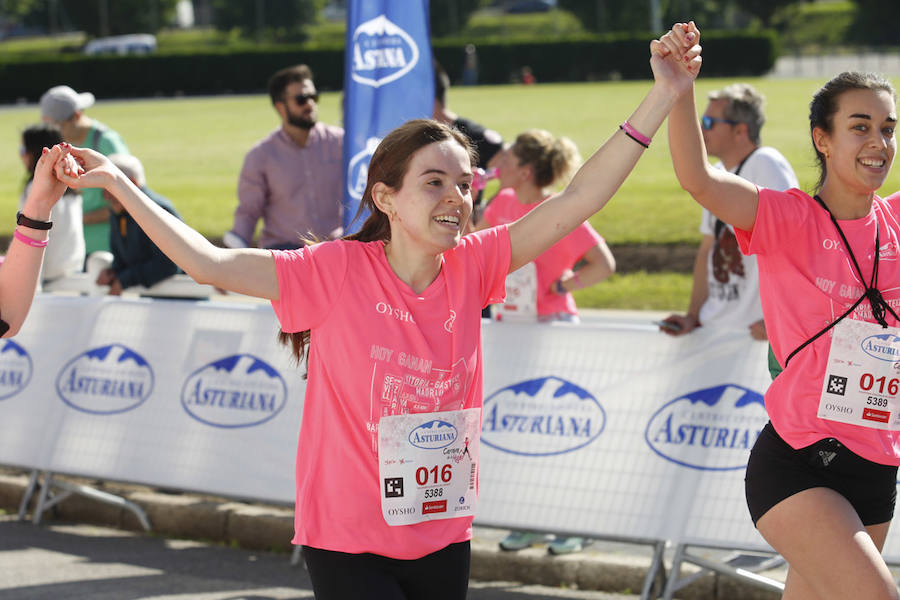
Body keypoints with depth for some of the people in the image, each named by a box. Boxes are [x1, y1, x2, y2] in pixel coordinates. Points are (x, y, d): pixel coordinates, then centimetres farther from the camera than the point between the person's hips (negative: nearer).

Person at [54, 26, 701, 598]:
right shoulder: (337, 271, -12)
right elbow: (208, 262, -16)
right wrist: (116, 183, -20)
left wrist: (662, 97, -9)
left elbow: (575, 202, -4)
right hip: (349, 539, -4)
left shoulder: (472, 267, -2)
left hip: (443, 536, 5)